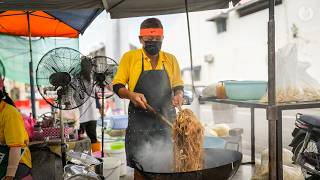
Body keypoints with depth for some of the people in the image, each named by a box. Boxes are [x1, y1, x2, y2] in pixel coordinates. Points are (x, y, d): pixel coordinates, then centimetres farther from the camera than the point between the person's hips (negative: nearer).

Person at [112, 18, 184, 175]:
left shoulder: (171, 59, 8)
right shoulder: (130, 57, 1)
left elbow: (178, 86, 17)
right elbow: (117, 86, 3)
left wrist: (179, 94, -5)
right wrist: (131, 95, -16)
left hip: (167, 122, 2)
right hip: (139, 123, -2)